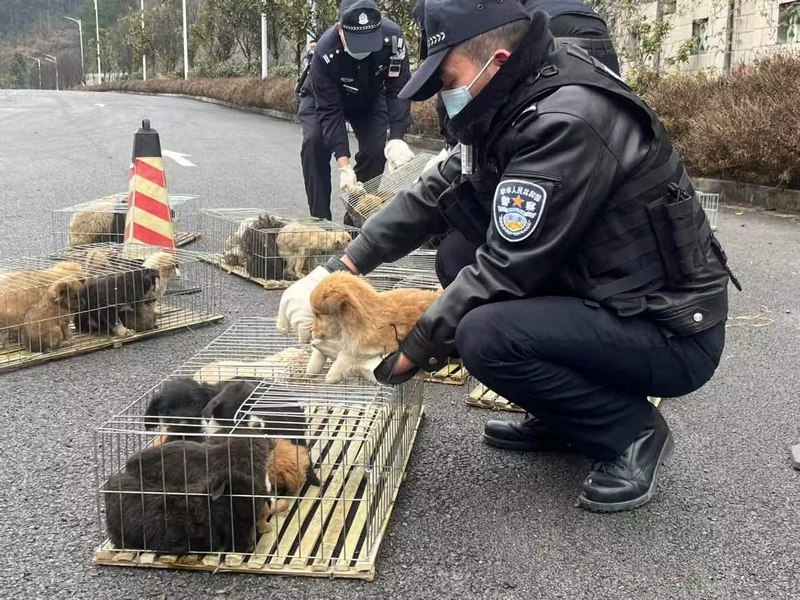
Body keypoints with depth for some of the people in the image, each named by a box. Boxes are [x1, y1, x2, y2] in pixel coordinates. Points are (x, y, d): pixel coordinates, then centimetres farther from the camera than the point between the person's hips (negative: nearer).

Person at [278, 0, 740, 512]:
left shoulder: (566, 123, -25)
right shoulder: (514, 109, 4)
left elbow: (506, 269, -25)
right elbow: (432, 196, 7)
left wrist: (414, 353, -14)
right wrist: (338, 268, 0)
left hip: (675, 333, -9)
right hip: (598, 296, 9)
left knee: (483, 335, -27)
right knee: (458, 261, 6)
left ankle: (632, 430, -3)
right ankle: (562, 421, 14)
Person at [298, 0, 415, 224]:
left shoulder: (392, 38, -35)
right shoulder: (326, 51, -39)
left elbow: (398, 90, -28)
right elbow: (329, 110, -35)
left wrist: (397, 138, -42)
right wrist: (344, 164, -42)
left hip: (370, 97, 2)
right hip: (323, 97, -2)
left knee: (376, 147, -16)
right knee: (314, 142, -24)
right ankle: (319, 219, -15)